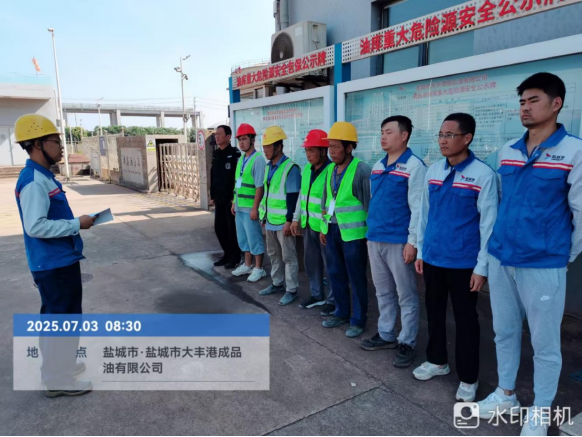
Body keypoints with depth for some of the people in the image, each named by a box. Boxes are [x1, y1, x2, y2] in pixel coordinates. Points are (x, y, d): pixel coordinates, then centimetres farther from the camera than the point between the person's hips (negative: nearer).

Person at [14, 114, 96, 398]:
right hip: (54, 266, -10)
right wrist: (77, 224, -21)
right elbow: (36, 226, -27)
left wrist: (75, 223, 8)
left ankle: (59, 365, 39)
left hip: (61, 262, 10)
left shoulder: (43, 177, 10)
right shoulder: (34, 182, -21)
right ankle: (57, 380, 17)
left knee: (60, 317, 22)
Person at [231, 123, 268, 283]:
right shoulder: (241, 159, 12)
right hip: (240, 207, 9)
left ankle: (259, 269, 13)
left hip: (250, 208, -9)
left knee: (254, 238, 1)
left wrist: (255, 208, -22)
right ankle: (247, 265, 30)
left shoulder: (258, 159, -15)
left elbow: (260, 187, -19)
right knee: (244, 238, 17)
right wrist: (235, 202, 16)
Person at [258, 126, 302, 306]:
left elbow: (293, 198, -18)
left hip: (283, 222, -8)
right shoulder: (268, 167, 11)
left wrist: (289, 221, -19)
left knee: (288, 257, 1)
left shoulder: (291, 168, -15)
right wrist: (264, 215, 19)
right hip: (271, 220, 9)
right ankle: (277, 284, 33)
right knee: (273, 254, 18)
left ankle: (292, 291, 12)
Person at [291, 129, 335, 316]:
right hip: (308, 225, 8)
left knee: (329, 265, 6)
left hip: (325, 227, -7)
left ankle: (333, 300, 22)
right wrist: (297, 218, 16)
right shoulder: (306, 169, 8)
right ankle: (317, 295, 35)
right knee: (311, 262, 18)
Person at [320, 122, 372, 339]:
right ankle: (342, 313, 33)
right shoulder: (331, 170, 8)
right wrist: (323, 227, 15)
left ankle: (358, 320, 20)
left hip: (353, 233, -7)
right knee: (335, 274, 16)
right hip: (332, 231, 7)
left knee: (356, 278, 5)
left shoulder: (362, 170, -13)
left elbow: (370, 204, -12)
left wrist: (371, 234, -11)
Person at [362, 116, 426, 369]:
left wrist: (412, 241, -17)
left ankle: (407, 343, 18)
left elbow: (418, 207, -14)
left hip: (399, 241, -7)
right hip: (375, 239, 8)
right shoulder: (378, 166, 12)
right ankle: (386, 335, 31)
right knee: (383, 292, 17)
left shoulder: (414, 166, -10)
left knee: (406, 295, 5)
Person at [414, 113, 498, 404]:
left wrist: (482, 267, -11)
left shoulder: (483, 174, -12)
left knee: (465, 319, 9)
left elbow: (489, 223, -11)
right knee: (434, 312, 19)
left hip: (464, 263, -5)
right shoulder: (433, 171, 4)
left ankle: (468, 379, 28)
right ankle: (437, 361, 40)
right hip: (433, 258, 5)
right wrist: (421, 251, 10)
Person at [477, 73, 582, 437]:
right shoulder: (507, 151, 7)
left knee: (545, 343, 9)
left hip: (543, 265, -5)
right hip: (501, 260, 5)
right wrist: (500, 244, 15)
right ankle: (506, 394, 38)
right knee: (504, 331, 18)